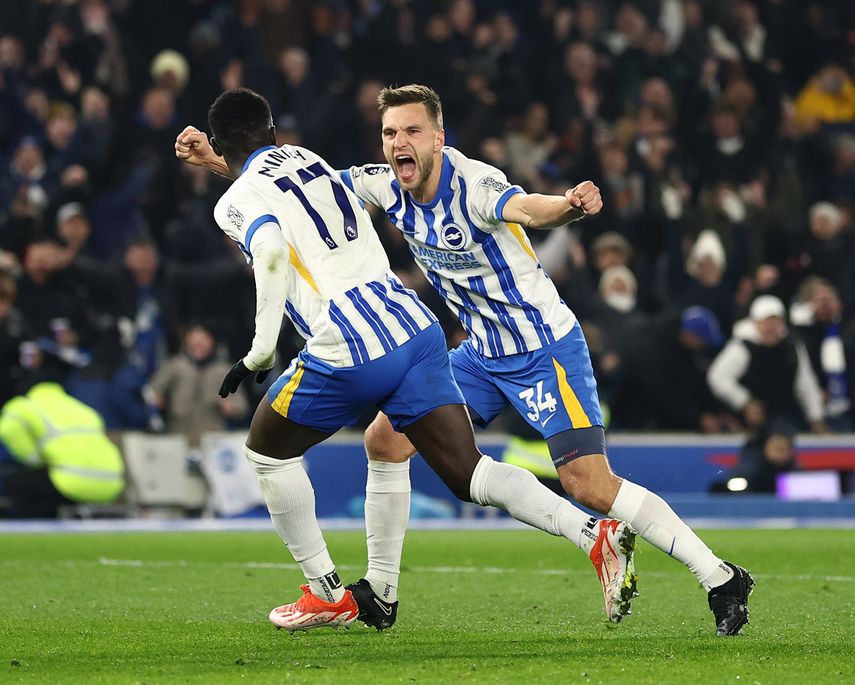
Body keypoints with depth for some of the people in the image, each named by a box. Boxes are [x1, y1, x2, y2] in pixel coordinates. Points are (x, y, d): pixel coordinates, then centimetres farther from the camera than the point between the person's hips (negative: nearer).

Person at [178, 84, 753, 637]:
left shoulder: (472, 184, -25)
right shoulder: (388, 186, -4)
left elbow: (526, 207, -46)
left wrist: (569, 205, -68)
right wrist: (214, 155, 0)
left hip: (545, 350, -8)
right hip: (483, 355, 8)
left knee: (591, 486, -17)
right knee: (385, 441, 3)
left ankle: (722, 580, -8)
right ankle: (379, 591, 16)